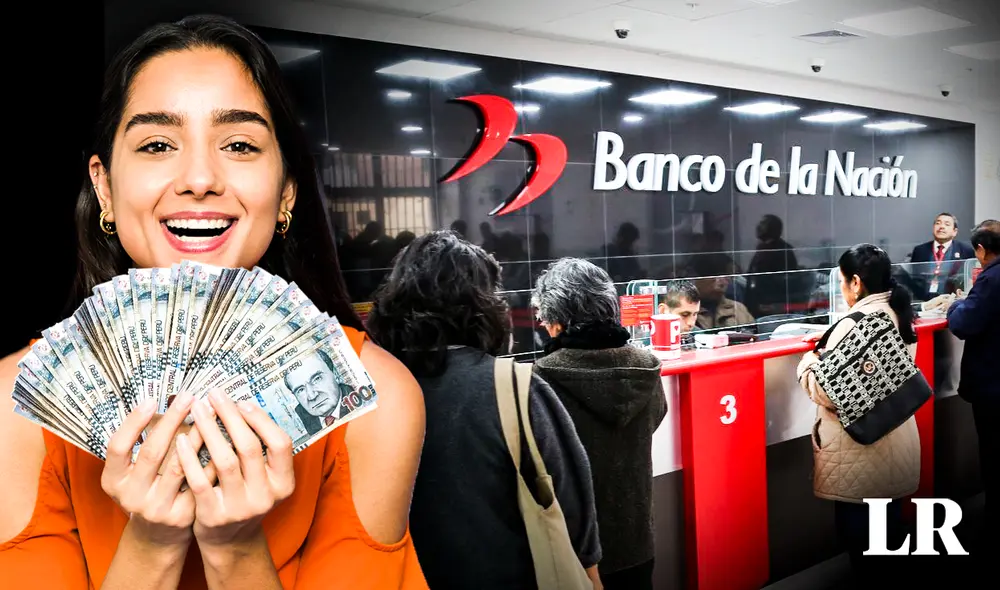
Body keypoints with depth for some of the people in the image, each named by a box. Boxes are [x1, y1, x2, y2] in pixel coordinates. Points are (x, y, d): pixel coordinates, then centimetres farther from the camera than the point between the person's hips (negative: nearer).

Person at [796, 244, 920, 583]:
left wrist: (808, 363, -4)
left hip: (860, 444, -9)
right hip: (896, 439, 9)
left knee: (856, 518, 5)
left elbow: (828, 393, -21)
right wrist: (831, 343, 16)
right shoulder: (900, 315, 6)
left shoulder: (855, 324, -21)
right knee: (890, 513, 20)